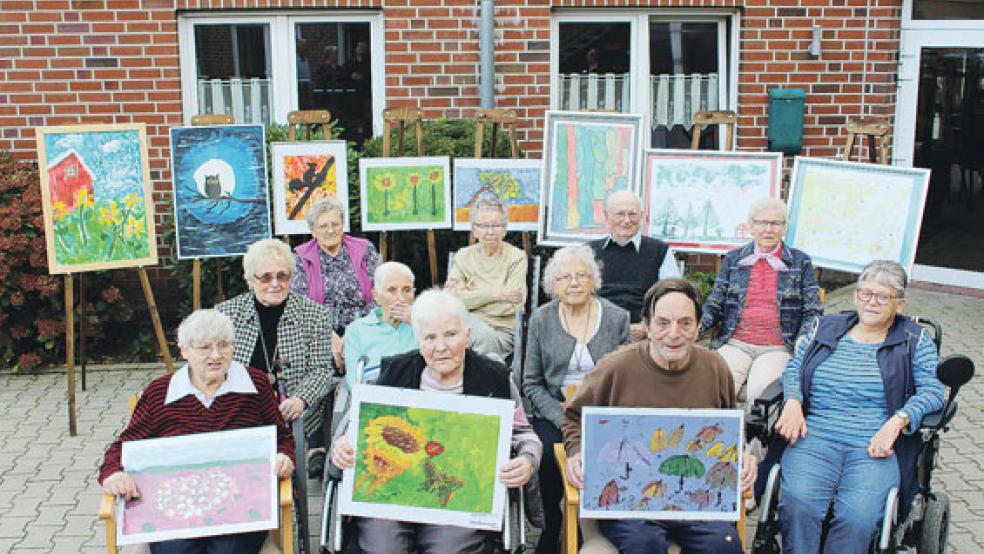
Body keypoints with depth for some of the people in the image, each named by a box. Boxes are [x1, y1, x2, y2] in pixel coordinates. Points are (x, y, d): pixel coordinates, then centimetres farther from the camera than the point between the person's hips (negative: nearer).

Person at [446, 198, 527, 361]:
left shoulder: (517, 257, 4)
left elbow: (511, 305, -10)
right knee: (485, 334, -33)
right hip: (469, 323, 1)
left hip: (505, 329, -1)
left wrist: (469, 295, -6)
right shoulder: (463, 255, 12)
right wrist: (494, 294, -13)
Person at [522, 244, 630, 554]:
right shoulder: (541, 319, 5)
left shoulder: (617, 318, 3)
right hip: (553, 411, 1)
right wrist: (563, 418, -10)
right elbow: (532, 383, 5)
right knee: (549, 455, -28)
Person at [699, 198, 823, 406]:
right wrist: (697, 324, -8)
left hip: (778, 348, -1)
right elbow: (714, 305, 13)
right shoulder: (733, 259, 14)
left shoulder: (800, 262, 10)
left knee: (760, 392, -28)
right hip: (734, 344, 1)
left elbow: (813, 311, 9)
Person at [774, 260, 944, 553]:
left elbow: (932, 391, 3)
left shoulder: (915, 339, 13)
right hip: (815, 437, 2)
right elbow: (793, 368, 19)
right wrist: (793, 401, -3)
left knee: (858, 517, -30)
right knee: (797, 504, -29)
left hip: (878, 445, -2)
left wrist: (896, 422, -14)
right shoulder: (826, 327, 21)